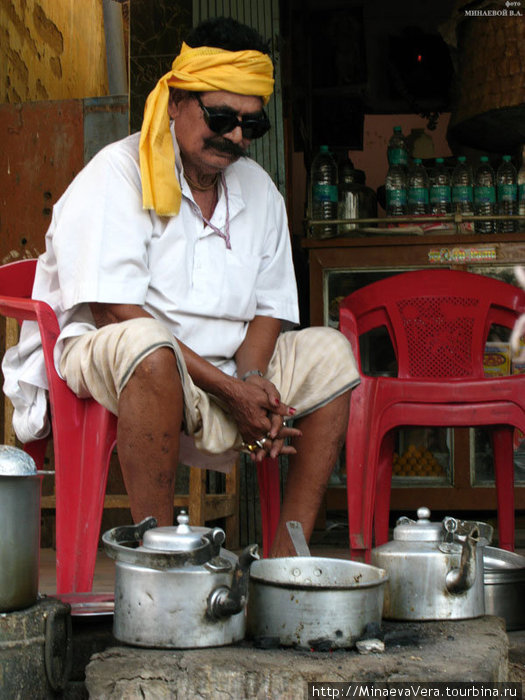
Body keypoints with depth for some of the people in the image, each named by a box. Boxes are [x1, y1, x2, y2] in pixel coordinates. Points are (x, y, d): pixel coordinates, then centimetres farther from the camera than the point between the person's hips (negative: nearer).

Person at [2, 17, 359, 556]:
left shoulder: (258, 189, 10)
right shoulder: (117, 174, -11)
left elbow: (269, 308, 10)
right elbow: (113, 311, -21)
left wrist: (251, 380, -14)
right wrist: (228, 389, -23)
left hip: (223, 372, 7)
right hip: (97, 356, -7)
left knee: (329, 353, -8)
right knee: (148, 346, -38)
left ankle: (286, 556, -13)